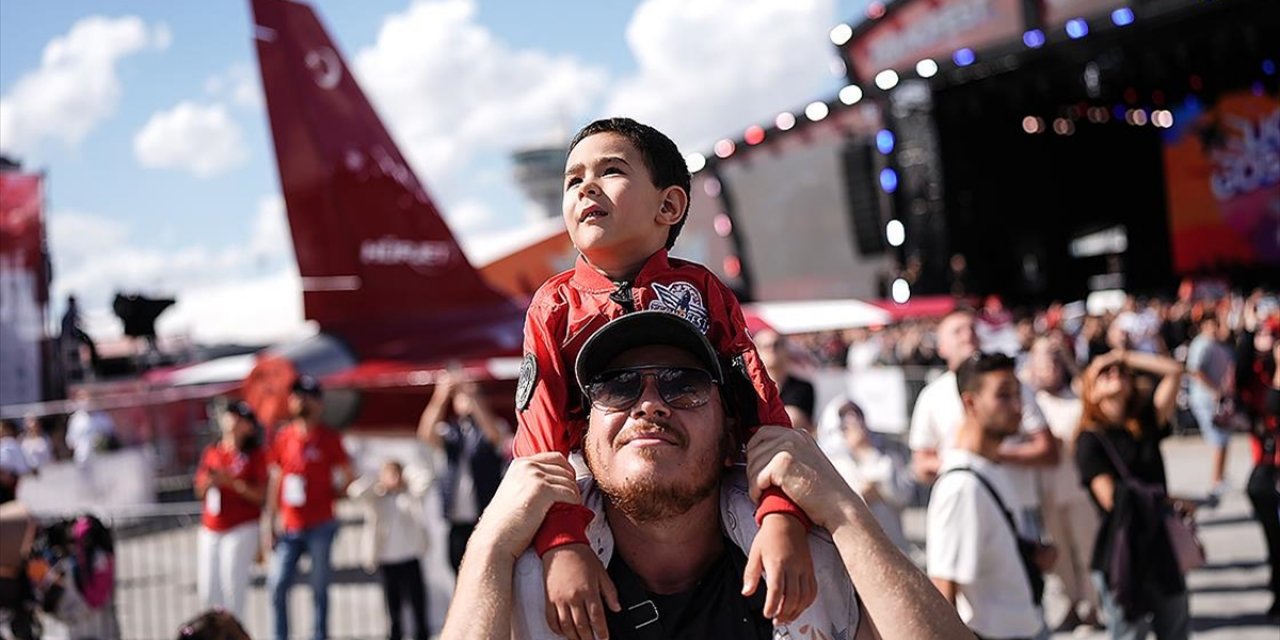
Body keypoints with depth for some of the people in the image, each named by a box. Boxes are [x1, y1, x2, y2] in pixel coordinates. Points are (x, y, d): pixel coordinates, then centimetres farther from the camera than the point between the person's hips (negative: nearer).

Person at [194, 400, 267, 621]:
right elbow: (200, 493, 15)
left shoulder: (255, 456, -2)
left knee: (232, 588, -9)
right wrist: (208, 483, -7)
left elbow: (260, 496, -9)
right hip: (210, 530, 5)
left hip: (242, 529, -5)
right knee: (207, 591, 5)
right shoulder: (211, 452, 11)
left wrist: (232, 482, -20)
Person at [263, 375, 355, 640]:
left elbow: (347, 476, 4)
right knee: (277, 584, -4)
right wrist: (270, 523, 7)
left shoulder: (329, 438, -1)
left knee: (319, 588, 2)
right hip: (289, 527, 3)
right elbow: (275, 481, 10)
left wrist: (327, 497, -3)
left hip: (320, 527, -3)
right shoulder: (283, 437, 7)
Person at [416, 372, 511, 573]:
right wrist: (441, 397, -27)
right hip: (458, 523, 3)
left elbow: (496, 436, -19)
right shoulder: (449, 431, 11)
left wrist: (473, 398, -31)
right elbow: (427, 435, -10)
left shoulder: (493, 427, 6)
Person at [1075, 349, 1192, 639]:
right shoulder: (1091, 439, -6)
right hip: (1123, 552, -5)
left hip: (1162, 546, 5)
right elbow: (1111, 498, -13)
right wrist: (1169, 502, -4)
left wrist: (1124, 357, 6)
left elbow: (1174, 370, 6)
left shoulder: (1146, 424, 9)